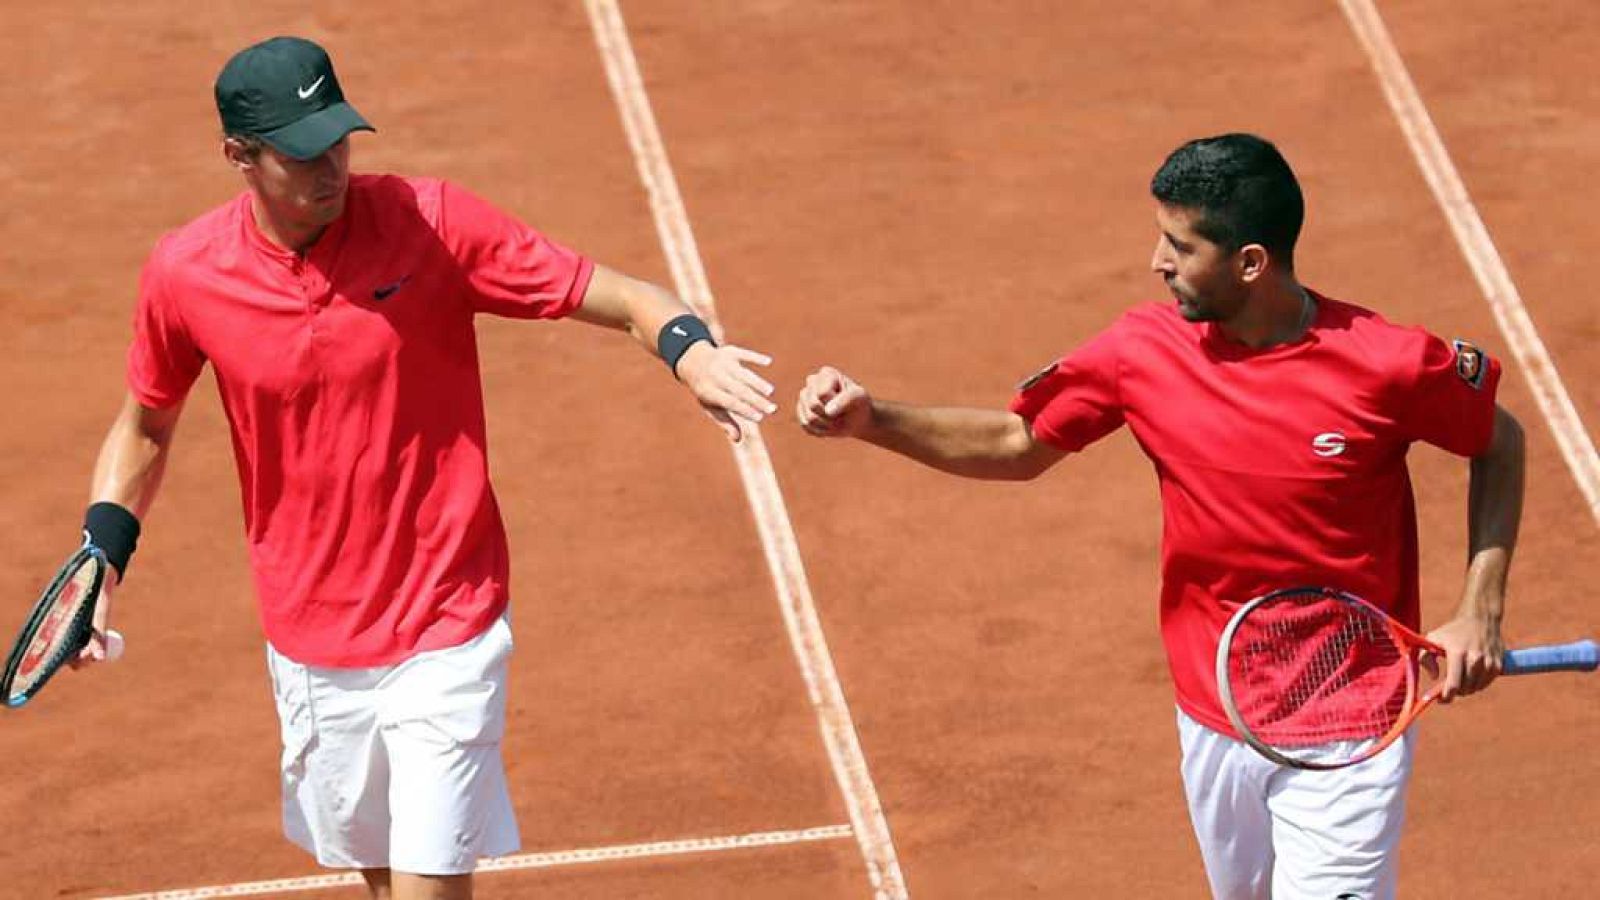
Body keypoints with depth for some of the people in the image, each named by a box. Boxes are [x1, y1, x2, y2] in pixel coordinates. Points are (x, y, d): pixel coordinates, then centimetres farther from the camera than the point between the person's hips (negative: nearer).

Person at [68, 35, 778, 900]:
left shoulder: (431, 221, -15)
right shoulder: (184, 273, -8)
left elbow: (620, 296, -14)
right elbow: (145, 423, 11)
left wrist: (689, 346, -35)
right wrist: (102, 554, -1)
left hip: (444, 640, -3)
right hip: (308, 653, 3)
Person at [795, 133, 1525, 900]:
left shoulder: (1388, 364, -17)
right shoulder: (1143, 351, -7)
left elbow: (1499, 441, 0)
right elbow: (1015, 445, 6)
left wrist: (1480, 611, -9)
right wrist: (871, 419, -8)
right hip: (1215, 724, 4)